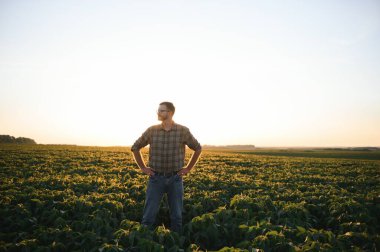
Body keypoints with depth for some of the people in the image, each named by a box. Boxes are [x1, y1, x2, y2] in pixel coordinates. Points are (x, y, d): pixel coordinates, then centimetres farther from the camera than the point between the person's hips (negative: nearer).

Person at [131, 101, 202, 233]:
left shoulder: (183, 131, -6)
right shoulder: (151, 131, -3)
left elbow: (198, 148, 9)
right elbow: (135, 148, 11)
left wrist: (188, 168, 5)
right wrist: (143, 168, 6)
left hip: (175, 179, 0)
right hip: (156, 178, 1)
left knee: (176, 216, 9)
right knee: (149, 215, 1)